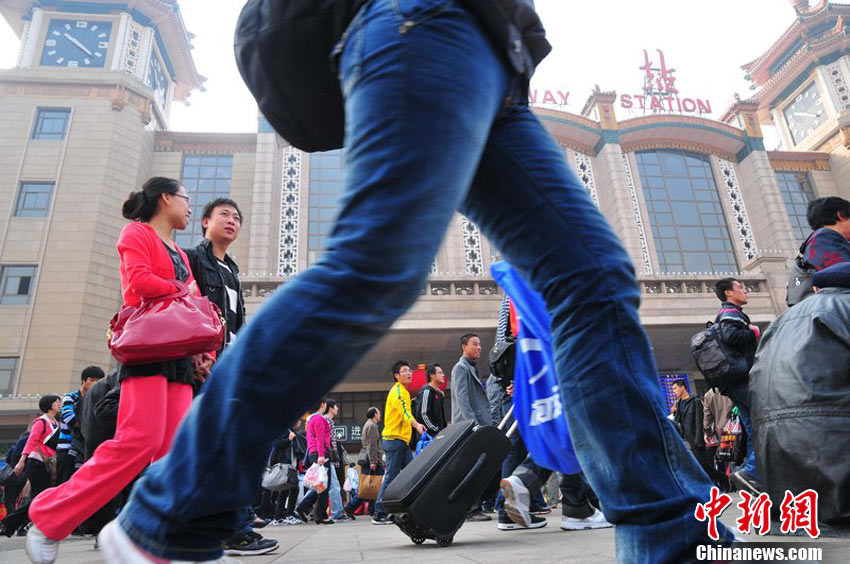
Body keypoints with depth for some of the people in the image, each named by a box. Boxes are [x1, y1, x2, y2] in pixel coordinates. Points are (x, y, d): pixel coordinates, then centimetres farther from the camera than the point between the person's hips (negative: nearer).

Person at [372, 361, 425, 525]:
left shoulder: (403, 391, 19)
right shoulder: (398, 390, -12)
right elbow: (403, 410, -29)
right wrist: (416, 424, -43)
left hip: (402, 440, 10)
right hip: (395, 439, -10)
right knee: (391, 477, -6)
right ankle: (379, 514, 0)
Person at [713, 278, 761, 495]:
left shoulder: (727, 314, 27)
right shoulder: (731, 313, -5)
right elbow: (730, 335, -24)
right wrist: (754, 331, -9)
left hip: (737, 384, 10)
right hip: (746, 380, -10)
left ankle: (756, 477, 7)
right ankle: (750, 472, -21)